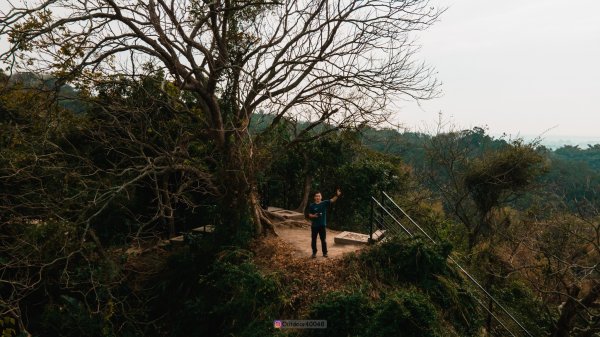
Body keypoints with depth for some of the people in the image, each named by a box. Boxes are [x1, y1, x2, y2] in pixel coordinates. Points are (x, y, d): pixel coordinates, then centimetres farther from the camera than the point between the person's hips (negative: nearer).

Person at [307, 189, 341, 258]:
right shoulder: (311, 205, -4)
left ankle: (325, 253, 22)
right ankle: (314, 253, 22)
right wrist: (314, 215, -21)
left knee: (323, 239, 10)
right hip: (314, 225, 0)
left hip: (322, 225, 0)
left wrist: (337, 195, -33)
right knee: (313, 240, 9)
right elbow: (309, 215, 0)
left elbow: (332, 200, -16)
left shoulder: (324, 203, -3)